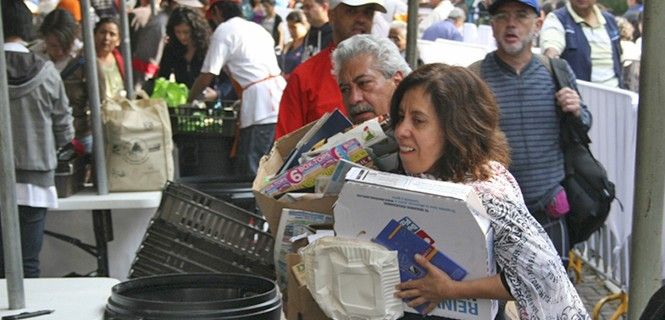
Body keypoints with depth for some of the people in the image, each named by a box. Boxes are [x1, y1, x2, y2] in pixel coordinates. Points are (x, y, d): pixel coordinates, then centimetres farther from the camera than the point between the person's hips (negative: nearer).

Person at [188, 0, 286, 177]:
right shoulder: (256, 28, 24)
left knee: (250, 169, -6)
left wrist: (188, 100, 15)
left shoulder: (223, 31, 0)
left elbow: (206, 76, -1)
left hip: (260, 100, -8)